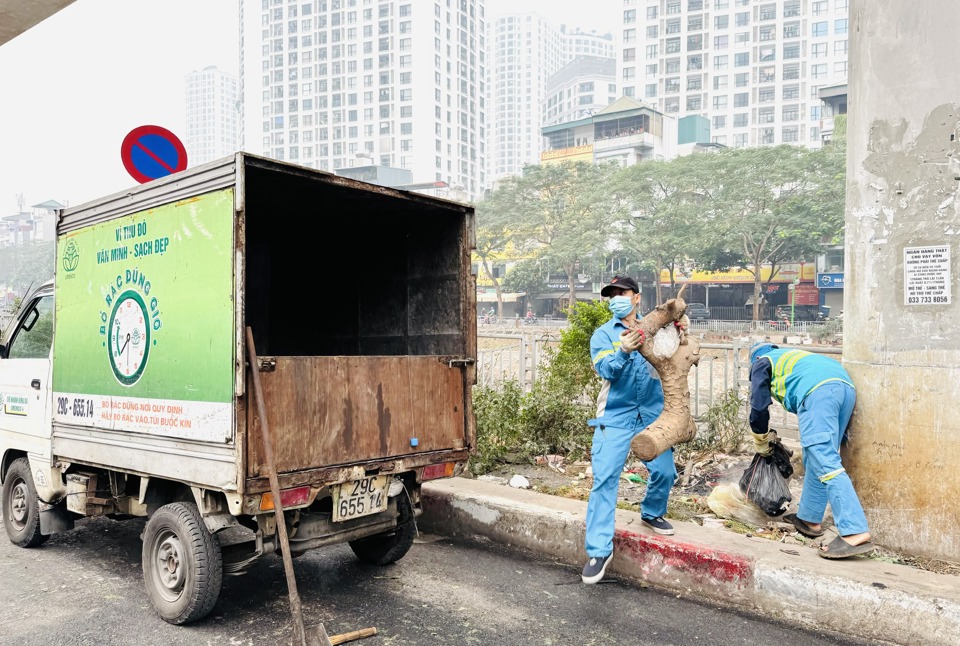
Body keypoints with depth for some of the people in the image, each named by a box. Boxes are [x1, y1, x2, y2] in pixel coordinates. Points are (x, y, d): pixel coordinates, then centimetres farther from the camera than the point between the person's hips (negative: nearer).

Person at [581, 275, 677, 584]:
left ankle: (652, 513, 37)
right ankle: (599, 550, -1)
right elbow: (605, 369, -12)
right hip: (616, 417, -2)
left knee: (665, 471, 3)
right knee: (605, 479, -9)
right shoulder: (603, 334, 3)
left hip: (652, 414, 3)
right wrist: (623, 351, -31)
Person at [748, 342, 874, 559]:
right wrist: (807, 445, 51)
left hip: (819, 390, -8)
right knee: (816, 459, 17)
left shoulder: (762, 363, 24)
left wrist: (762, 444, 31)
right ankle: (809, 519, 24)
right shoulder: (791, 355, 42)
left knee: (824, 462, -14)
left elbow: (758, 407, 16)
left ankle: (855, 533, -25)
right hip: (846, 387, 8)